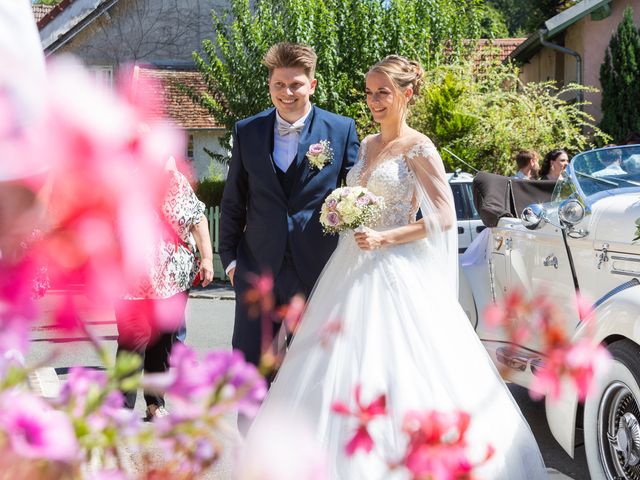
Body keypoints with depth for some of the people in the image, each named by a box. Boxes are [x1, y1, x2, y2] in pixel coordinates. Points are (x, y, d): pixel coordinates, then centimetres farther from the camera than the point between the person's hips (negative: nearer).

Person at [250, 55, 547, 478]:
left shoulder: (418, 149, -7)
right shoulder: (367, 145, 14)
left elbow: (444, 217, -12)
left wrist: (384, 239, -18)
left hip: (394, 271, -7)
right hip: (353, 268, 7)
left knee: (393, 370, -9)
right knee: (341, 370, 5)